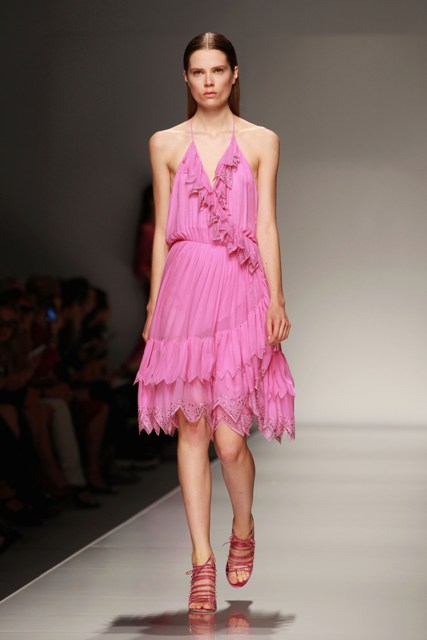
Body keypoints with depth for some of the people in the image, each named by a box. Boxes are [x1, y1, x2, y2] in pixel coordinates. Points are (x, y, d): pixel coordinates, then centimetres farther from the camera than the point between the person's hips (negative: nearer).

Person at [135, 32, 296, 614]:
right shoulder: (166, 144, 10)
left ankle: (243, 529, 22)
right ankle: (203, 561, 5)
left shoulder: (261, 142, 7)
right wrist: (154, 307, 9)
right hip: (185, 287, 2)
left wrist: (277, 299, -4)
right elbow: (161, 232, 12)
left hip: (240, 289, -2)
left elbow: (266, 227, 4)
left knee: (229, 436, -7)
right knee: (191, 428, -1)